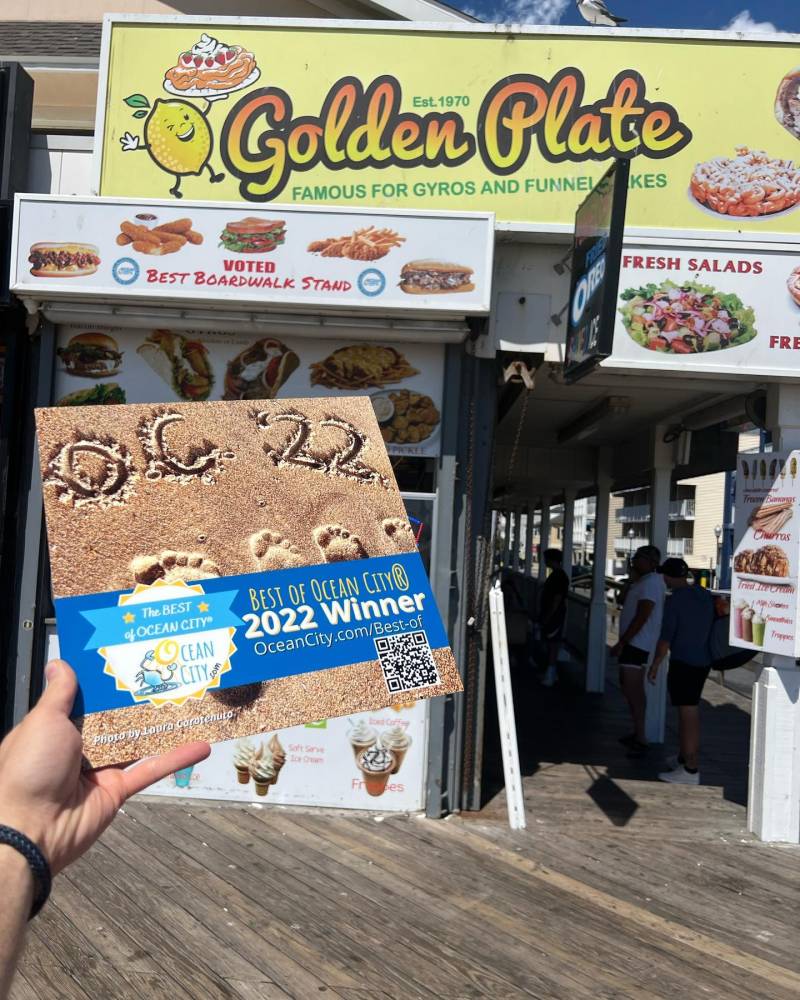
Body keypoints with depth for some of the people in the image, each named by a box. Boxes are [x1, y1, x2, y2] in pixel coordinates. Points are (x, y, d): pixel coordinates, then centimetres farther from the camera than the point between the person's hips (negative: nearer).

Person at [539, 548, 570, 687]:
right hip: (549, 616, 10)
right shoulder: (555, 575, 14)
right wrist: (544, 616, 20)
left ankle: (551, 675, -6)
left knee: (553, 644, -8)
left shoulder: (560, 576, -17)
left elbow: (557, 600, -20)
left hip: (555, 615, -10)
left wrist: (547, 617, -20)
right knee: (550, 643, 14)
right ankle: (552, 673, 21)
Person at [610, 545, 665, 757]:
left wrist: (621, 642, -23)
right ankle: (638, 734, 25)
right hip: (635, 643, 11)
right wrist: (632, 580, 10)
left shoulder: (651, 582, -17)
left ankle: (641, 740, -13)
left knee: (631, 689, -13)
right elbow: (625, 603, 20)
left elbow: (641, 617, -23)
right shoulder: (644, 582, 16)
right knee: (634, 689, 16)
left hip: (637, 643, -11)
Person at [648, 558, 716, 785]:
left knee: (688, 715, -6)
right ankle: (683, 758, 31)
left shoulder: (675, 599, -14)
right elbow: (713, 624, 17)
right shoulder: (705, 596, 8)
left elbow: (666, 637, -15)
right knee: (689, 712, 19)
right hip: (703, 662, 8)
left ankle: (691, 770, -3)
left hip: (683, 663, -8)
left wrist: (655, 665, -7)